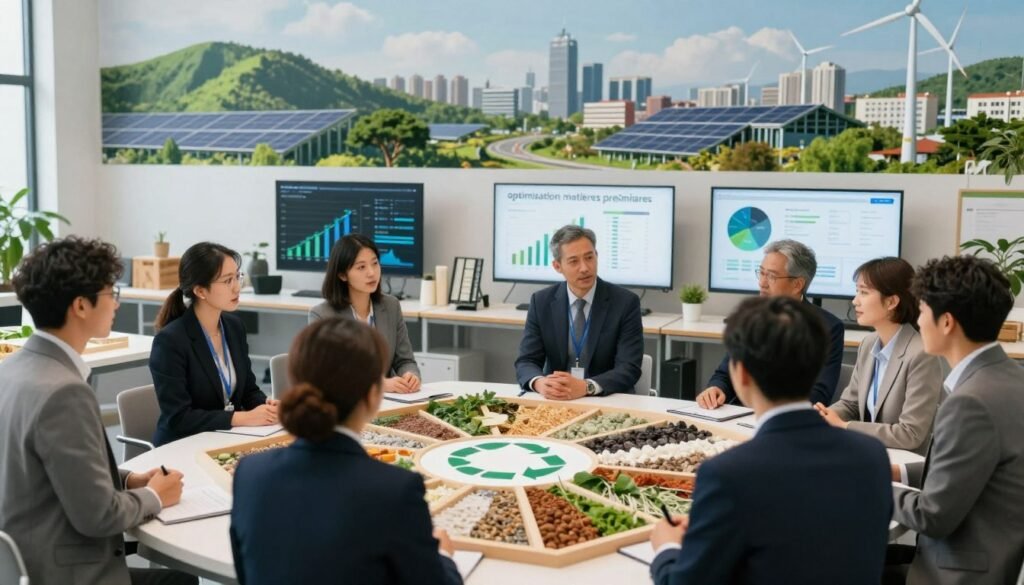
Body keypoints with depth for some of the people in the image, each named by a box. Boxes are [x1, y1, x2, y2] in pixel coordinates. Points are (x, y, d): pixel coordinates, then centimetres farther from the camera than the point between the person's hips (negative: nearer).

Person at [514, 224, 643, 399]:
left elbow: (629, 369, -11)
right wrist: (540, 383, -25)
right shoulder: (541, 302, 2)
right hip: (556, 401, 1)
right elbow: (526, 362, -2)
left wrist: (585, 387, -28)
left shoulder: (626, 303, -5)